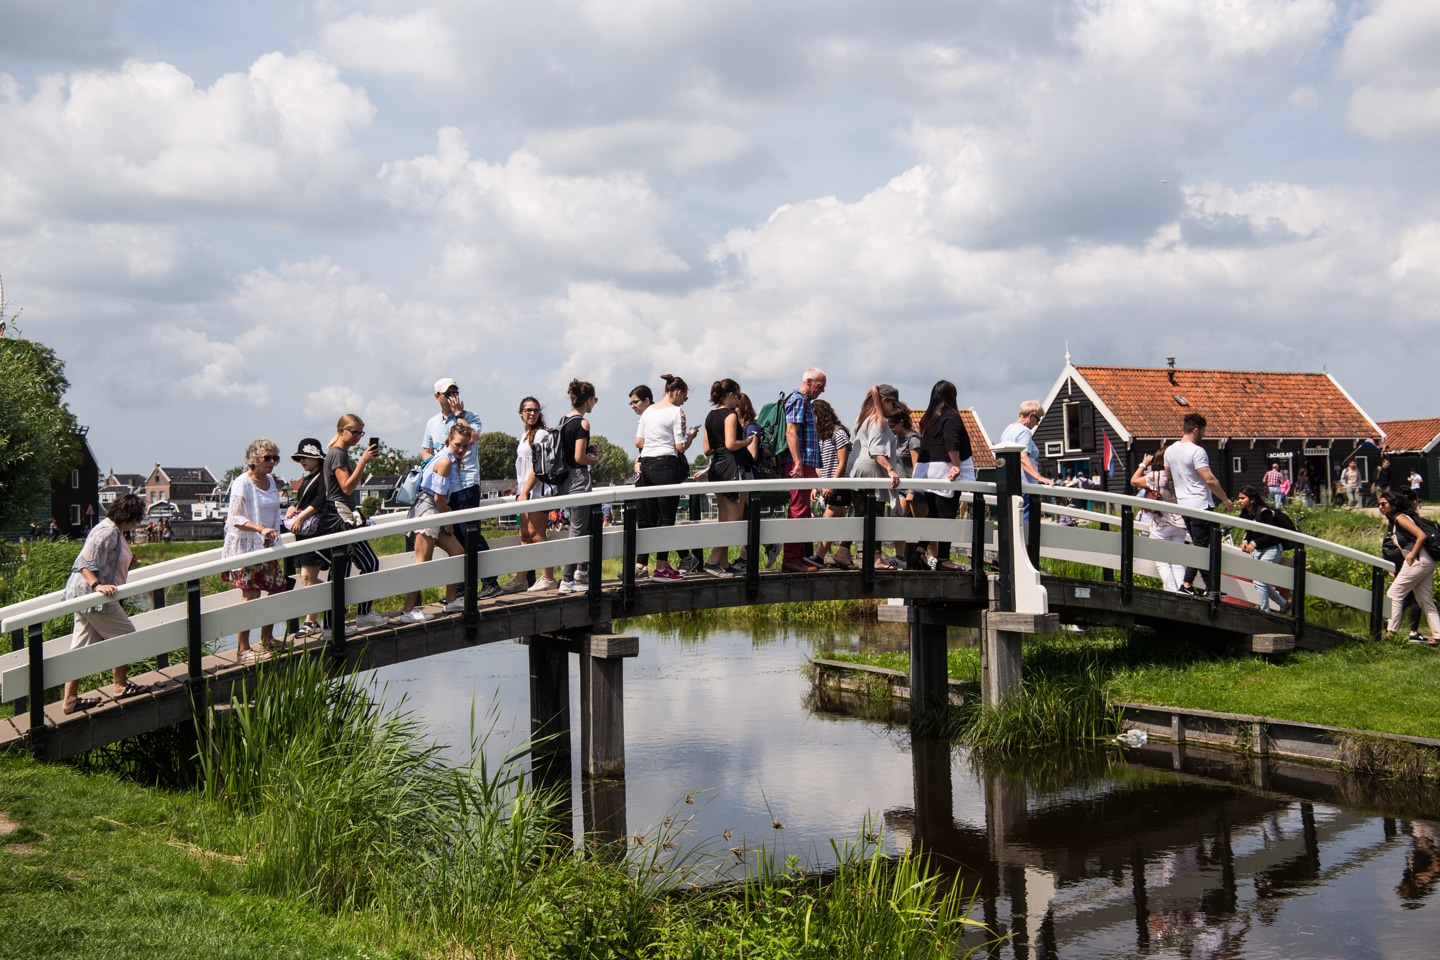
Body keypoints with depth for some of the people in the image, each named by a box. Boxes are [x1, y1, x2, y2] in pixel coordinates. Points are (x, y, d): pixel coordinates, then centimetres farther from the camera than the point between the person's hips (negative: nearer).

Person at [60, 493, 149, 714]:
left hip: (84, 596, 10)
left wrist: (127, 563, 15)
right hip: (91, 596, -10)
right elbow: (84, 563, -24)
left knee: (82, 647, 10)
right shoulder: (107, 532, -16)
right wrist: (97, 585, -35)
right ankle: (121, 686, 15)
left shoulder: (114, 531, 16)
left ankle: (70, 699, 12)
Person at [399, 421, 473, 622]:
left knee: (457, 552, 14)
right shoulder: (445, 461, -15)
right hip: (427, 510, -10)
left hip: (435, 513, 10)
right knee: (423, 563, -11)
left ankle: (451, 601, 21)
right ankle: (408, 612, -11)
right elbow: (438, 497, -16)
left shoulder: (452, 460, 14)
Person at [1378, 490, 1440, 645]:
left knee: (1394, 594, -6)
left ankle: (1391, 631, -6)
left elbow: (1422, 536, -20)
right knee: (1426, 601, 11)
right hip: (1426, 562, 10)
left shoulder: (1400, 518, -11)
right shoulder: (1395, 521, 17)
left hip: (1418, 561, -10)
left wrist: (1412, 555, -16)